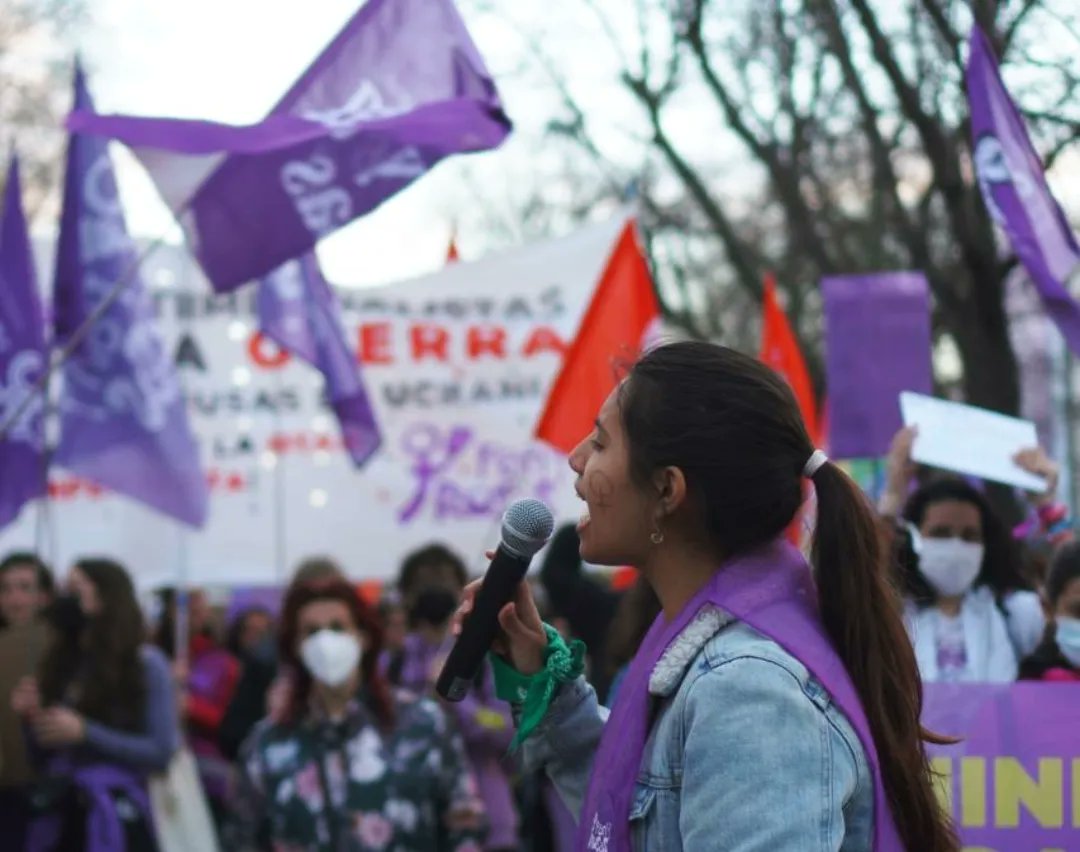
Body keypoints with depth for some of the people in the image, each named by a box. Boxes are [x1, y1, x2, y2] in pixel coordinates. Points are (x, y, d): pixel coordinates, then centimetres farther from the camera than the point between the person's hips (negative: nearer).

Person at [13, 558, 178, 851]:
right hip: (58, 815, 5)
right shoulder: (62, 663, 13)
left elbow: (162, 751, -10)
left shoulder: (146, 664, -3)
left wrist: (84, 732, -14)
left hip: (115, 818, -5)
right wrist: (31, 717, -2)